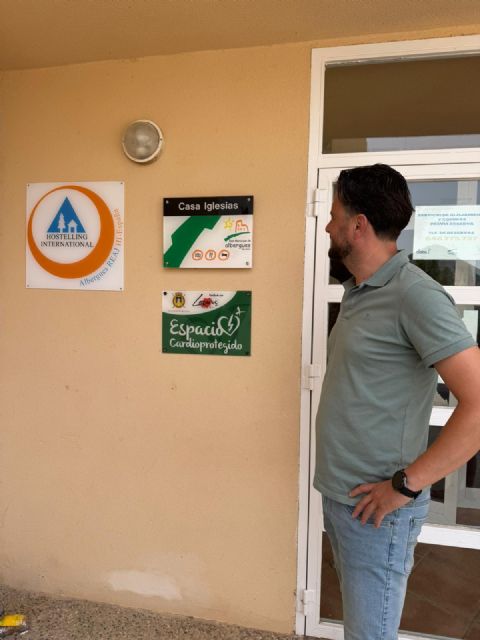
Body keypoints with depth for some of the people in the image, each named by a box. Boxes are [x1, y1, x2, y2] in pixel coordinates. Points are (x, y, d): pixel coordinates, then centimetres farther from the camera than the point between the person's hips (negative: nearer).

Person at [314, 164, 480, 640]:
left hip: (374, 505, -8)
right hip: (337, 494, 8)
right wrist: (336, 487, 9)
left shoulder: (414, 295, -19)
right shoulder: (358, 292, 9)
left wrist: (406, 485, -19)